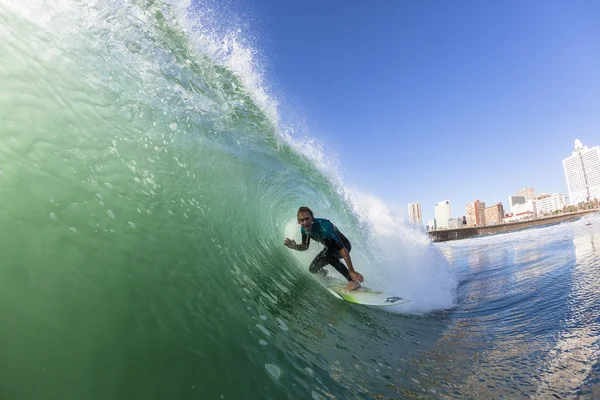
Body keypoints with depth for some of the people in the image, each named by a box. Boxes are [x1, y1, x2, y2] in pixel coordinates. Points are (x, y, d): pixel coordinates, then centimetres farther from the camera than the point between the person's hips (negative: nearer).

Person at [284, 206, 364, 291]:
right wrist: (295, 246, -22)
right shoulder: (304, 229, -17)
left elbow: (343, 249, -39)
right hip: (330, 248, 7)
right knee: (313, 269, 3)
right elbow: (305, 246, 0)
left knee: (326, 253, -36)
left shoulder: (324, 227, -39)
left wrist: (351, 271, -42)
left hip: (343, 246, -7)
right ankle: (324, 273, 41)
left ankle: (353, 281, -27)